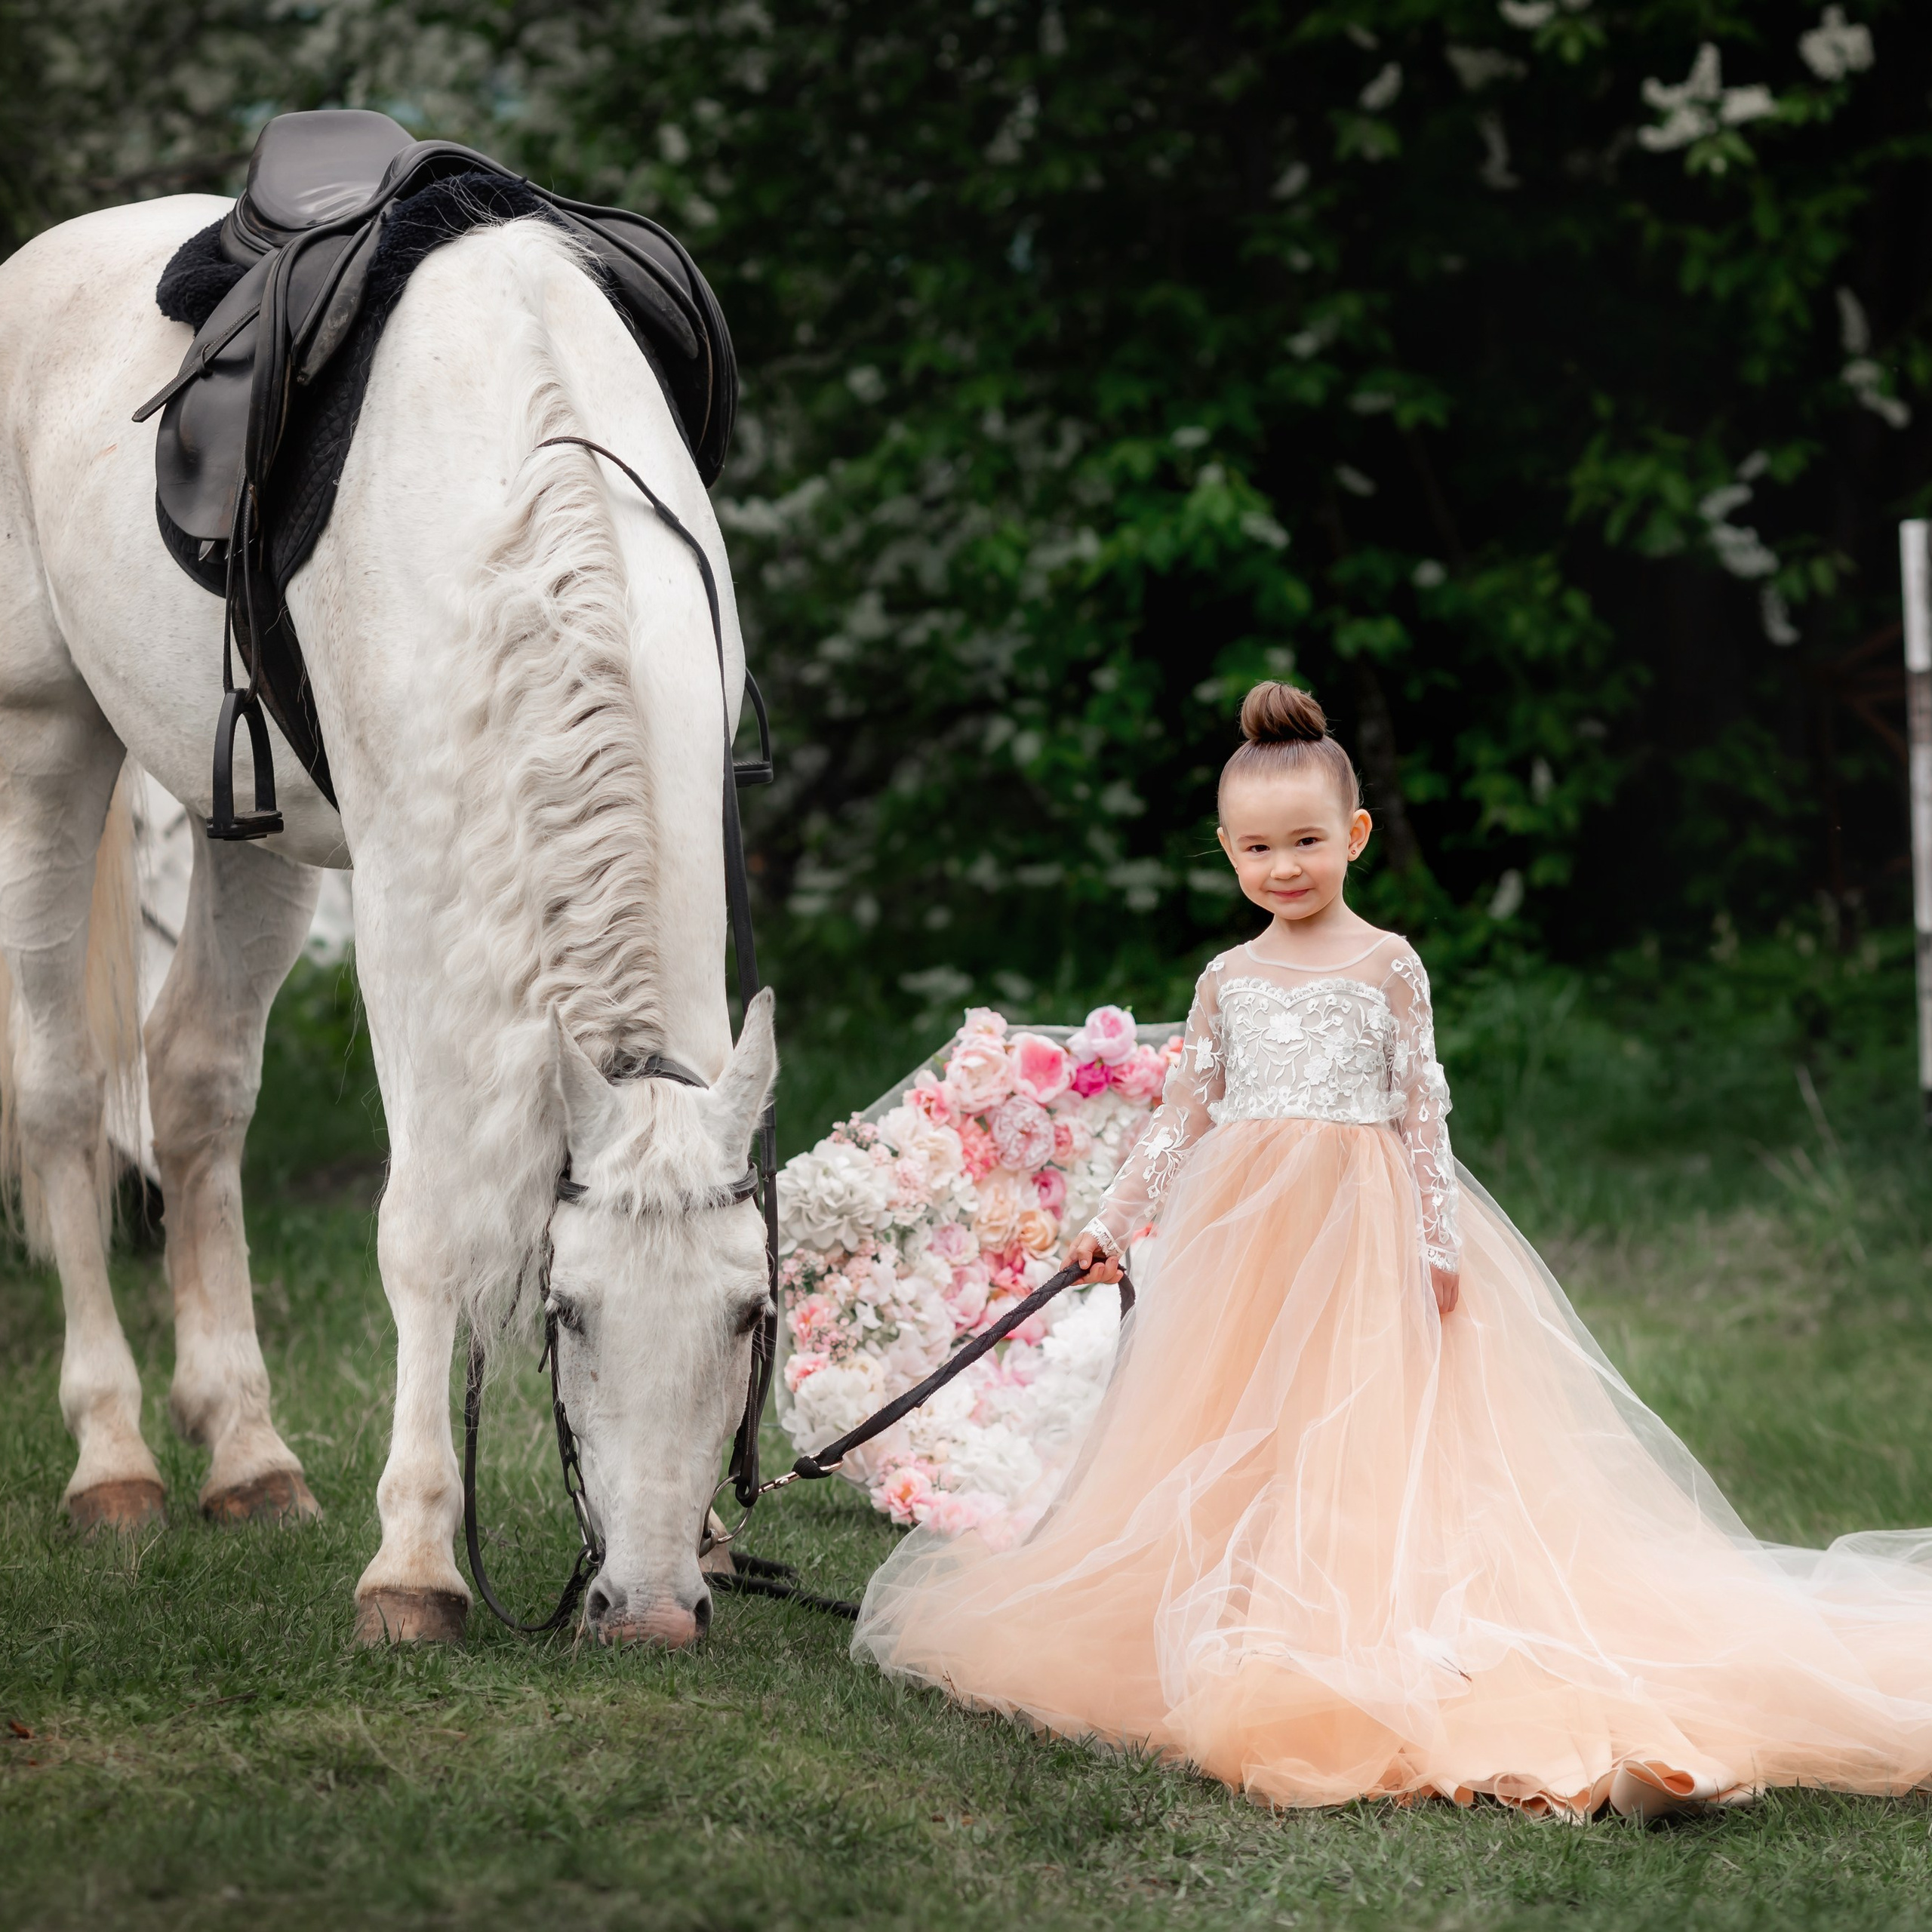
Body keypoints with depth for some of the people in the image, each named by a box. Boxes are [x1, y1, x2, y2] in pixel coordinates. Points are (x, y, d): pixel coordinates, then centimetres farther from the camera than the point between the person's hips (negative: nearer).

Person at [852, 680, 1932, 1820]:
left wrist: (1439, 1241, -8)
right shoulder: (1229, 979, 11)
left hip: (1364, 1224, -4)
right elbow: (1186, 1114, 15)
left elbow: (1424, 1109, -2)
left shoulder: (1387, 966, 0)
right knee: (1235, 1438, 2)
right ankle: (1233, 1629, 5)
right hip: (1244, 1231, 4)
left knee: (1361, 1433, -7)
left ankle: (1354, 1643, -10)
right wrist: (1118, 1222, 10)